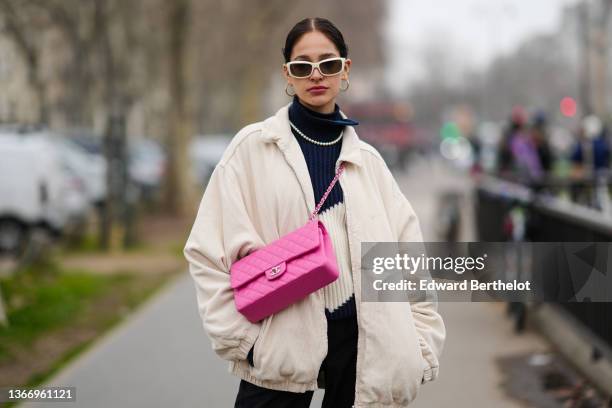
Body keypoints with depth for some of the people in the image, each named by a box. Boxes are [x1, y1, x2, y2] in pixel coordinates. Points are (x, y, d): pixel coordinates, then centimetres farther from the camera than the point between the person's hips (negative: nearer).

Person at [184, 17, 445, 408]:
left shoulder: (366, 158, 10)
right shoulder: (254, 147, 1)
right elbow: (209, 248, -2)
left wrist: (421, 345, 4)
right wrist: (240, 337, -8)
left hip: (361, 337, 3)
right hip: (281, 343, -2)